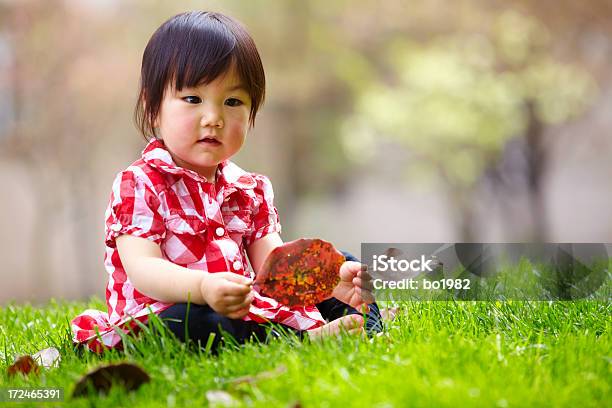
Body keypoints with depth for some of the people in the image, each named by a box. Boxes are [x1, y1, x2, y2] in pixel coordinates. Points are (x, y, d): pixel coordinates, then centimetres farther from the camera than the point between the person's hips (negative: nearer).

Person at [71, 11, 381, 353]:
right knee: (186, 322, -41)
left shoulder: (250, 189, 12)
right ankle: (305, 336, -33)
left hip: (251, 310, 6)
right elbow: (143, 268, -21)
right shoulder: (138, 185, -8)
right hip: (162, 316, -6)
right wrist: (203, 287, -40)